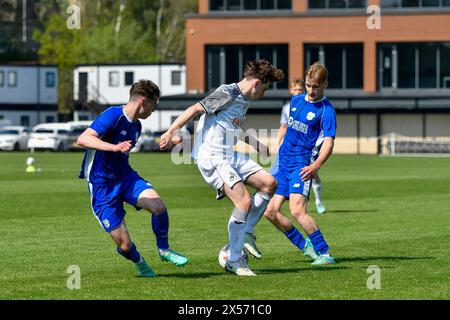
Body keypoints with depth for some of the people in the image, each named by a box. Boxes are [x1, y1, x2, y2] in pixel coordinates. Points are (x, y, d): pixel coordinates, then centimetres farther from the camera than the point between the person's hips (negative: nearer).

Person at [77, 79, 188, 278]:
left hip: (125, 176, 7)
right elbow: (83, 139, -31)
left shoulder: (136, 125, 9)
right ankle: (139, 262, 25)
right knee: (124, 245, -10)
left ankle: (164, 250, 3)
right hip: (102, 185, -7)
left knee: (158, 205, -23)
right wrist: (114, 147, -42)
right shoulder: (113, 116, -18)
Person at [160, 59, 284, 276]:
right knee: (244, 202, -18)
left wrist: (258, 146, 46)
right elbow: (195, 109, -19)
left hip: (231, 157, 10)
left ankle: (245, 232, 15)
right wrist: (171, 132, -27)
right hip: (212, 158, -10)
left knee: (269, 183, 5)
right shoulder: (227, 94, -12)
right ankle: (235, 261, -10)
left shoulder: (244, 101, 17)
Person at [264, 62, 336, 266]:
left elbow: (328, 142, -19)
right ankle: (304, 245, 17)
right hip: (284, 163, 8)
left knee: (297, 210, -23)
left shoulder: (326, 110, -10)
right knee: (270, 211, 2)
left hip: (302, 166, -8)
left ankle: (324, 254, -16)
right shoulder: (296, 101, 12)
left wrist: (315, 166, -35)